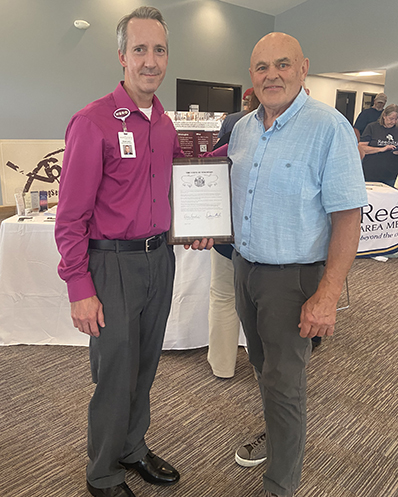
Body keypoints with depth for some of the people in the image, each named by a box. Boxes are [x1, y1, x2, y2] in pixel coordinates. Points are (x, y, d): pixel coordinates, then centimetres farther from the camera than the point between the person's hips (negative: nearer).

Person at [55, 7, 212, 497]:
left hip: (159, 258, 7)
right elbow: (71, 217, -13)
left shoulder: (166, 124, 9)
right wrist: (80, 290, -15)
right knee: (116, 374, 6)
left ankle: (133, 448, 42)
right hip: (113, 264, -6)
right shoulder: (93, 121, -12)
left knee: (145, 366, 19)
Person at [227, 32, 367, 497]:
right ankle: (275, 435, 48)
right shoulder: (242, 128, 6)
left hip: (292, 277, -6)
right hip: (244, 266, 7)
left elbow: (347, 217, -18)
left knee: (284, 382, 4)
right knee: (262, 364, 22)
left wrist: (327, 296, -23)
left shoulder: (329, 127, -15)